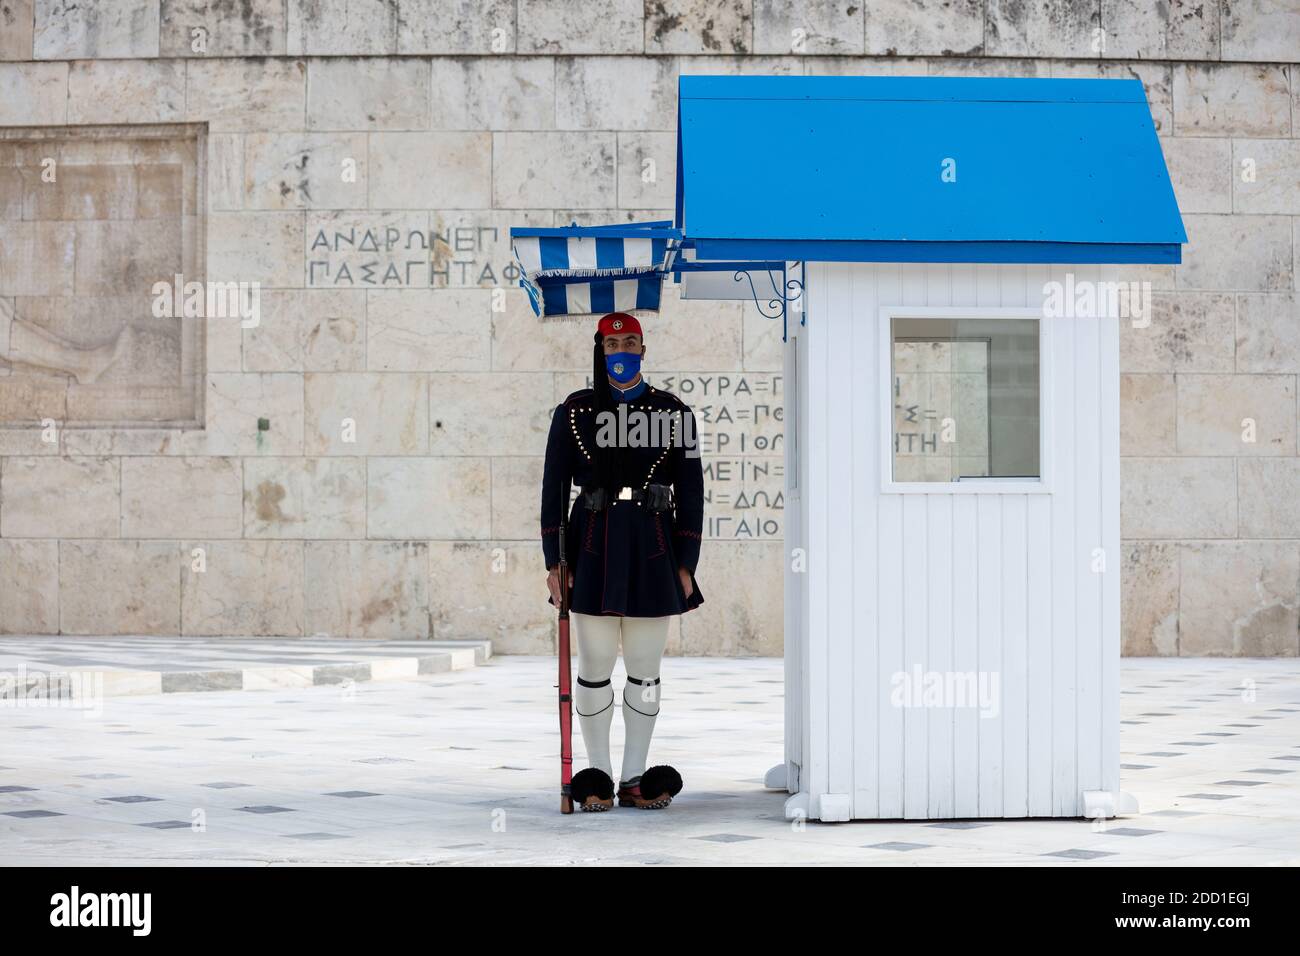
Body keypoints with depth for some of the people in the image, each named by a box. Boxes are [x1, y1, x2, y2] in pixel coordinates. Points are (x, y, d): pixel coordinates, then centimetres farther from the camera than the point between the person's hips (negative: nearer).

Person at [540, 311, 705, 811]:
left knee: (645, 671, 4)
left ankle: (635, 778, 12)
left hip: (652, 551, 1)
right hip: (593, 549, -1)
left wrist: (686, 564, -1)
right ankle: (598, 778, 10)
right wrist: (554, 561, -3)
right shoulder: (574, 411, 4)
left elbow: (690, 491, 5)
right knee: (594, 669, 2)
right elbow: (554, 488, 4)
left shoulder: (673, 412, 5)